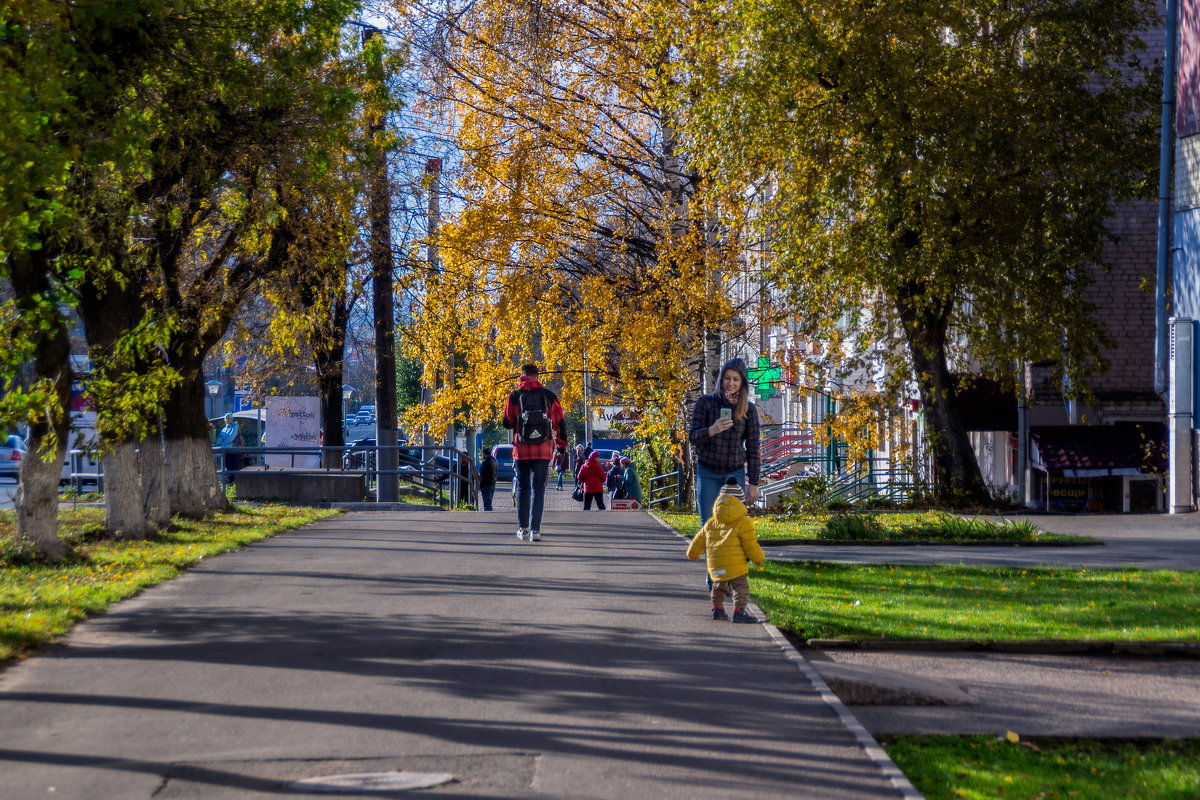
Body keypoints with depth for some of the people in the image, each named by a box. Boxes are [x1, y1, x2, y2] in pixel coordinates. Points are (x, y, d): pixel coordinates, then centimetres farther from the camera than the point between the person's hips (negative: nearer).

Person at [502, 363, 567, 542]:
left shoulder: (514, 397, 0)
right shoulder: (549, 396, 3)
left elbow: (507, 423, 4)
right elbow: (559, 423, 6)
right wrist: (562, 446, 16)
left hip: (521, 450, 0)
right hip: (543, 451, 0)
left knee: (522, 487, 12)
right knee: (538, 488, 0)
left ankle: (522, 528, 12)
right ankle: (535, 529, -9)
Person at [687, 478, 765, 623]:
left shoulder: (711, 524, 16)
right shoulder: (743, 523, -3)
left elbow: (699, 540, 24)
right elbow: (750, 544, -3)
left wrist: (693, 553, 42)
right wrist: (759, 559, 12)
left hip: (714, 564, 6)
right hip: (734, 564, -6)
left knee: (718, 586, 26)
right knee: (740, 586, -4)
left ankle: (717, 609, 30)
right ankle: (739, 611, -14)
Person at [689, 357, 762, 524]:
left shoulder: (749, 409, 2)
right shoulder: (705, 402, 0)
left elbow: (753, 448, 4)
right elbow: (693, 437, -3)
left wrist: (753, 483, 1)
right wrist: (712, 430, -25)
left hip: (735, 474, 0)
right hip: (708, 473, 0)